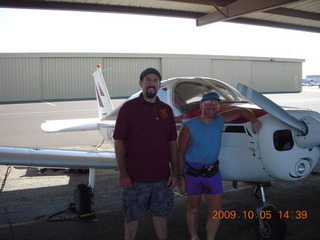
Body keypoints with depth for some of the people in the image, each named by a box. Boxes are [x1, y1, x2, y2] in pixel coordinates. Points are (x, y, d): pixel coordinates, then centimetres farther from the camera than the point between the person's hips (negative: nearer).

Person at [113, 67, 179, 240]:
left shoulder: (166, 110, 6)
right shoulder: (129, 107, -6)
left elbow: (172, 142, 8)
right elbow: (118, 141, -8)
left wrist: (175, 172, 3)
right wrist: (122, 173, -13)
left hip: (162, 177, 4)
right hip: (135, 178, -3)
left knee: (160, 213, 17)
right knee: (132, 217, 10)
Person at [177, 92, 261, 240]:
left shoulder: (219, 121, -1)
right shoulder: (188, 127, -13)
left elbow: (241, 111, 9)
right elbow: (180, 153, -9)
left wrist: (253, 120, -12)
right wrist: (180, 177, -10)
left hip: (212, 172, 4)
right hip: (192, 173, -4)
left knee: (216, 211, 5)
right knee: (193, 210, 13)